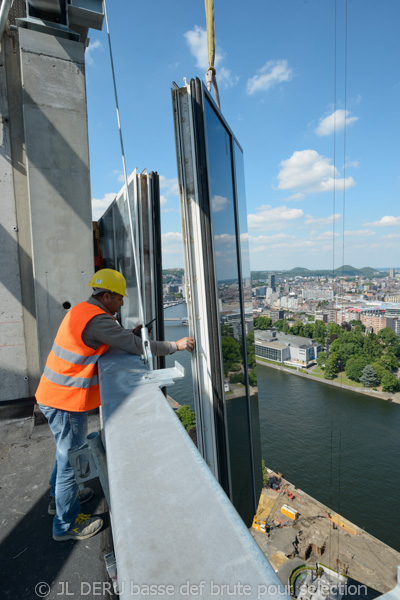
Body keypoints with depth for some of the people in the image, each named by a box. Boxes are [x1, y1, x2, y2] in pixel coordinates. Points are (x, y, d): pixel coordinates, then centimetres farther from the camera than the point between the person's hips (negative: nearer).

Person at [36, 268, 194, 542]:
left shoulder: (82, 310, 7)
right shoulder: (96, 319, -25)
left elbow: (106, 340, 17)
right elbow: (137, 347, -25)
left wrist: (128, 334, 2)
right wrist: (176, 345, -16)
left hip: (53, 395, 10)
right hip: (67, 400, -10)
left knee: (67, 451, 27)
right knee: (71, 457, 6)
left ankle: (60, 497, 50)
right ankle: (66, 525, 26)